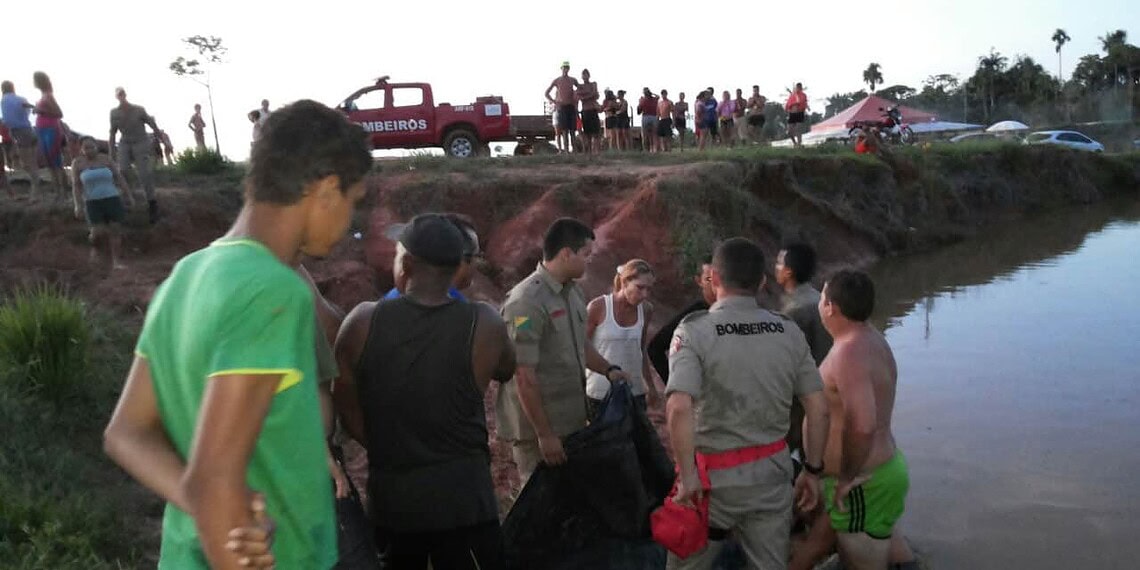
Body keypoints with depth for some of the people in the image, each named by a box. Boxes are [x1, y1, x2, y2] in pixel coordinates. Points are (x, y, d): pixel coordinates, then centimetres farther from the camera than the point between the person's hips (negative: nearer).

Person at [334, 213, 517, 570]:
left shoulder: (363, 321, -9)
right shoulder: (484, 324, -12)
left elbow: (347, 407, 2)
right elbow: (505, 372, 9)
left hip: (389, 491, 2)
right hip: (461, 490, -1)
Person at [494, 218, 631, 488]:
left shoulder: (573, 291, 8)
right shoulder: (527, 302, -21)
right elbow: (524, 376, -22)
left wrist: (608, 369, 6)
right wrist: (544, 434, -20)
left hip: (570, 422, 8)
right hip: (537, 428, -8)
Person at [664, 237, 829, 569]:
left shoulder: (695, 331, -13)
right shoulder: (789, 332, 0)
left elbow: (679, 409, -26)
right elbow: (819, 408, 2)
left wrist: (687, 475, -17)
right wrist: (813, 470, 11)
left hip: (716, 477, -4)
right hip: (773, 472, 4)